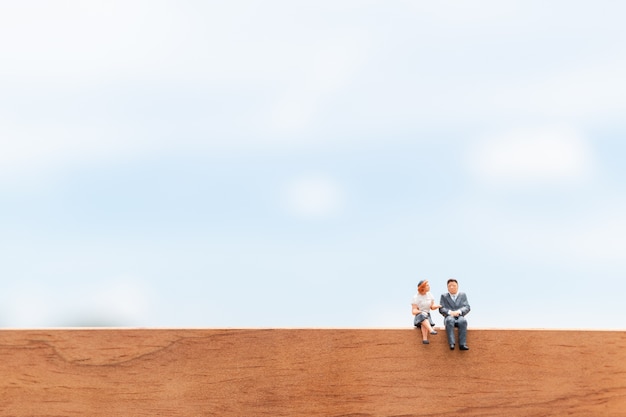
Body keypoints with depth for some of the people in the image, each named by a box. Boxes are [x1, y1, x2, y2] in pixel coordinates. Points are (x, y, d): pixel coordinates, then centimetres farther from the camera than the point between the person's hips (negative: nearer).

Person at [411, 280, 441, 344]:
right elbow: (413, 311, -8)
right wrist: (420, 312, -29)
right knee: (422, 316, -40)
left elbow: (432, 307, 13)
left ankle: (425, 339, -51)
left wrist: (437, 306, -11)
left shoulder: (429, 295, 9)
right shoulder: (416, 297, -4)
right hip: (419, 317, -3)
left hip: (428, 316, 3)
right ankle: (431, 330, -59)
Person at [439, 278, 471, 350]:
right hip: (449, 317, 0)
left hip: (459, 317, 1)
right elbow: (441, 309, 4)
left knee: (463, 321, -36)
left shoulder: (463, 295, 18)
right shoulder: (444, 296, 17)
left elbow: (467, 307, 5)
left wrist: (459, 311, -15)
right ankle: (452, 343, -46)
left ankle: (462, 344, -41)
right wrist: (450, 312, -16)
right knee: (450, 320, -38)